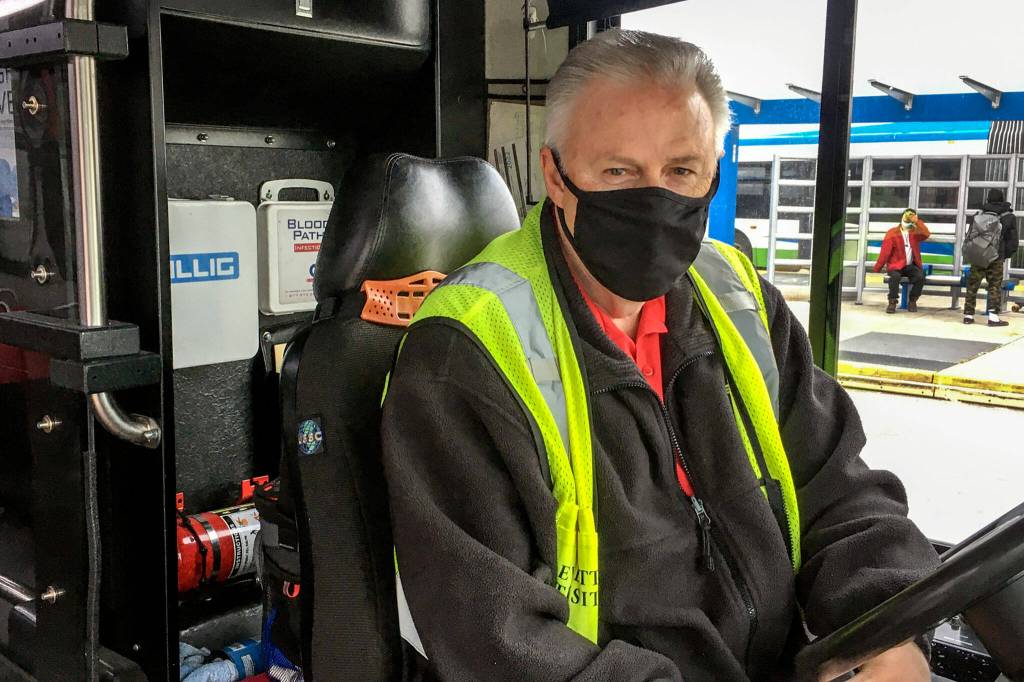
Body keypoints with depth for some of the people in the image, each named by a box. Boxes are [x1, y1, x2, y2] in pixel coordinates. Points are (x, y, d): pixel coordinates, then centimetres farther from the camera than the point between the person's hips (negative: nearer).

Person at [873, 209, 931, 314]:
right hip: (896, 265, -2)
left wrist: (917, 221, -14)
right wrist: (877, 269, -5)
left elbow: (927, 234, -12)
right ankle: (892, 302, -22)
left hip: (911, 266, 3)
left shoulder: (915, 233, 11)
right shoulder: (892, 233, 2)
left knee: (920, 276, -27)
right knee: (895, 276, -36)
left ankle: (912, 301, -9)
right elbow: (885, 252, -3)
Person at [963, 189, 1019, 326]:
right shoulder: (1008, 218, 2)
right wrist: (1006, 254, 18)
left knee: (972, 286, 9)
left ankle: (968, 315, 10)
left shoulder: (978, 215, 8)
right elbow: (1013, 240, 4)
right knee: (995, 287, 3)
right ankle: (993, 317, -4)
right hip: (996, 258, -2)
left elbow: (968, 237, 9)